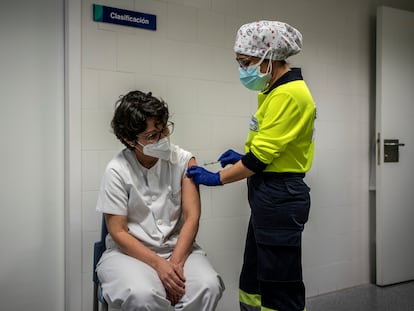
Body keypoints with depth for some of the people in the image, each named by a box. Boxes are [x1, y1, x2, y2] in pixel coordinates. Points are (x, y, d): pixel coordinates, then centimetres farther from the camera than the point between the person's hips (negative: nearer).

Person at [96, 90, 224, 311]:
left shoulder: (183, 160, -5)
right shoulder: (117, 170, -10)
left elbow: (192, 217, -6)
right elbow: (118, 232, -9)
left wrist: (176, 261, -19)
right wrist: (159, 264, -20)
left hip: (178, 247, 2)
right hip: (130, 251, -1)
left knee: (208, 286, -27)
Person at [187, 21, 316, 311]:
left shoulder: (289, 94, -18)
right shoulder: (276, 90, 13)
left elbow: (261, 156, -19)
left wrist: (217, 178, -9)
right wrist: (243, 157, 7)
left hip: (280, 197, -10)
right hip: (271, 194, 10)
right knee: (254, 280, 20)